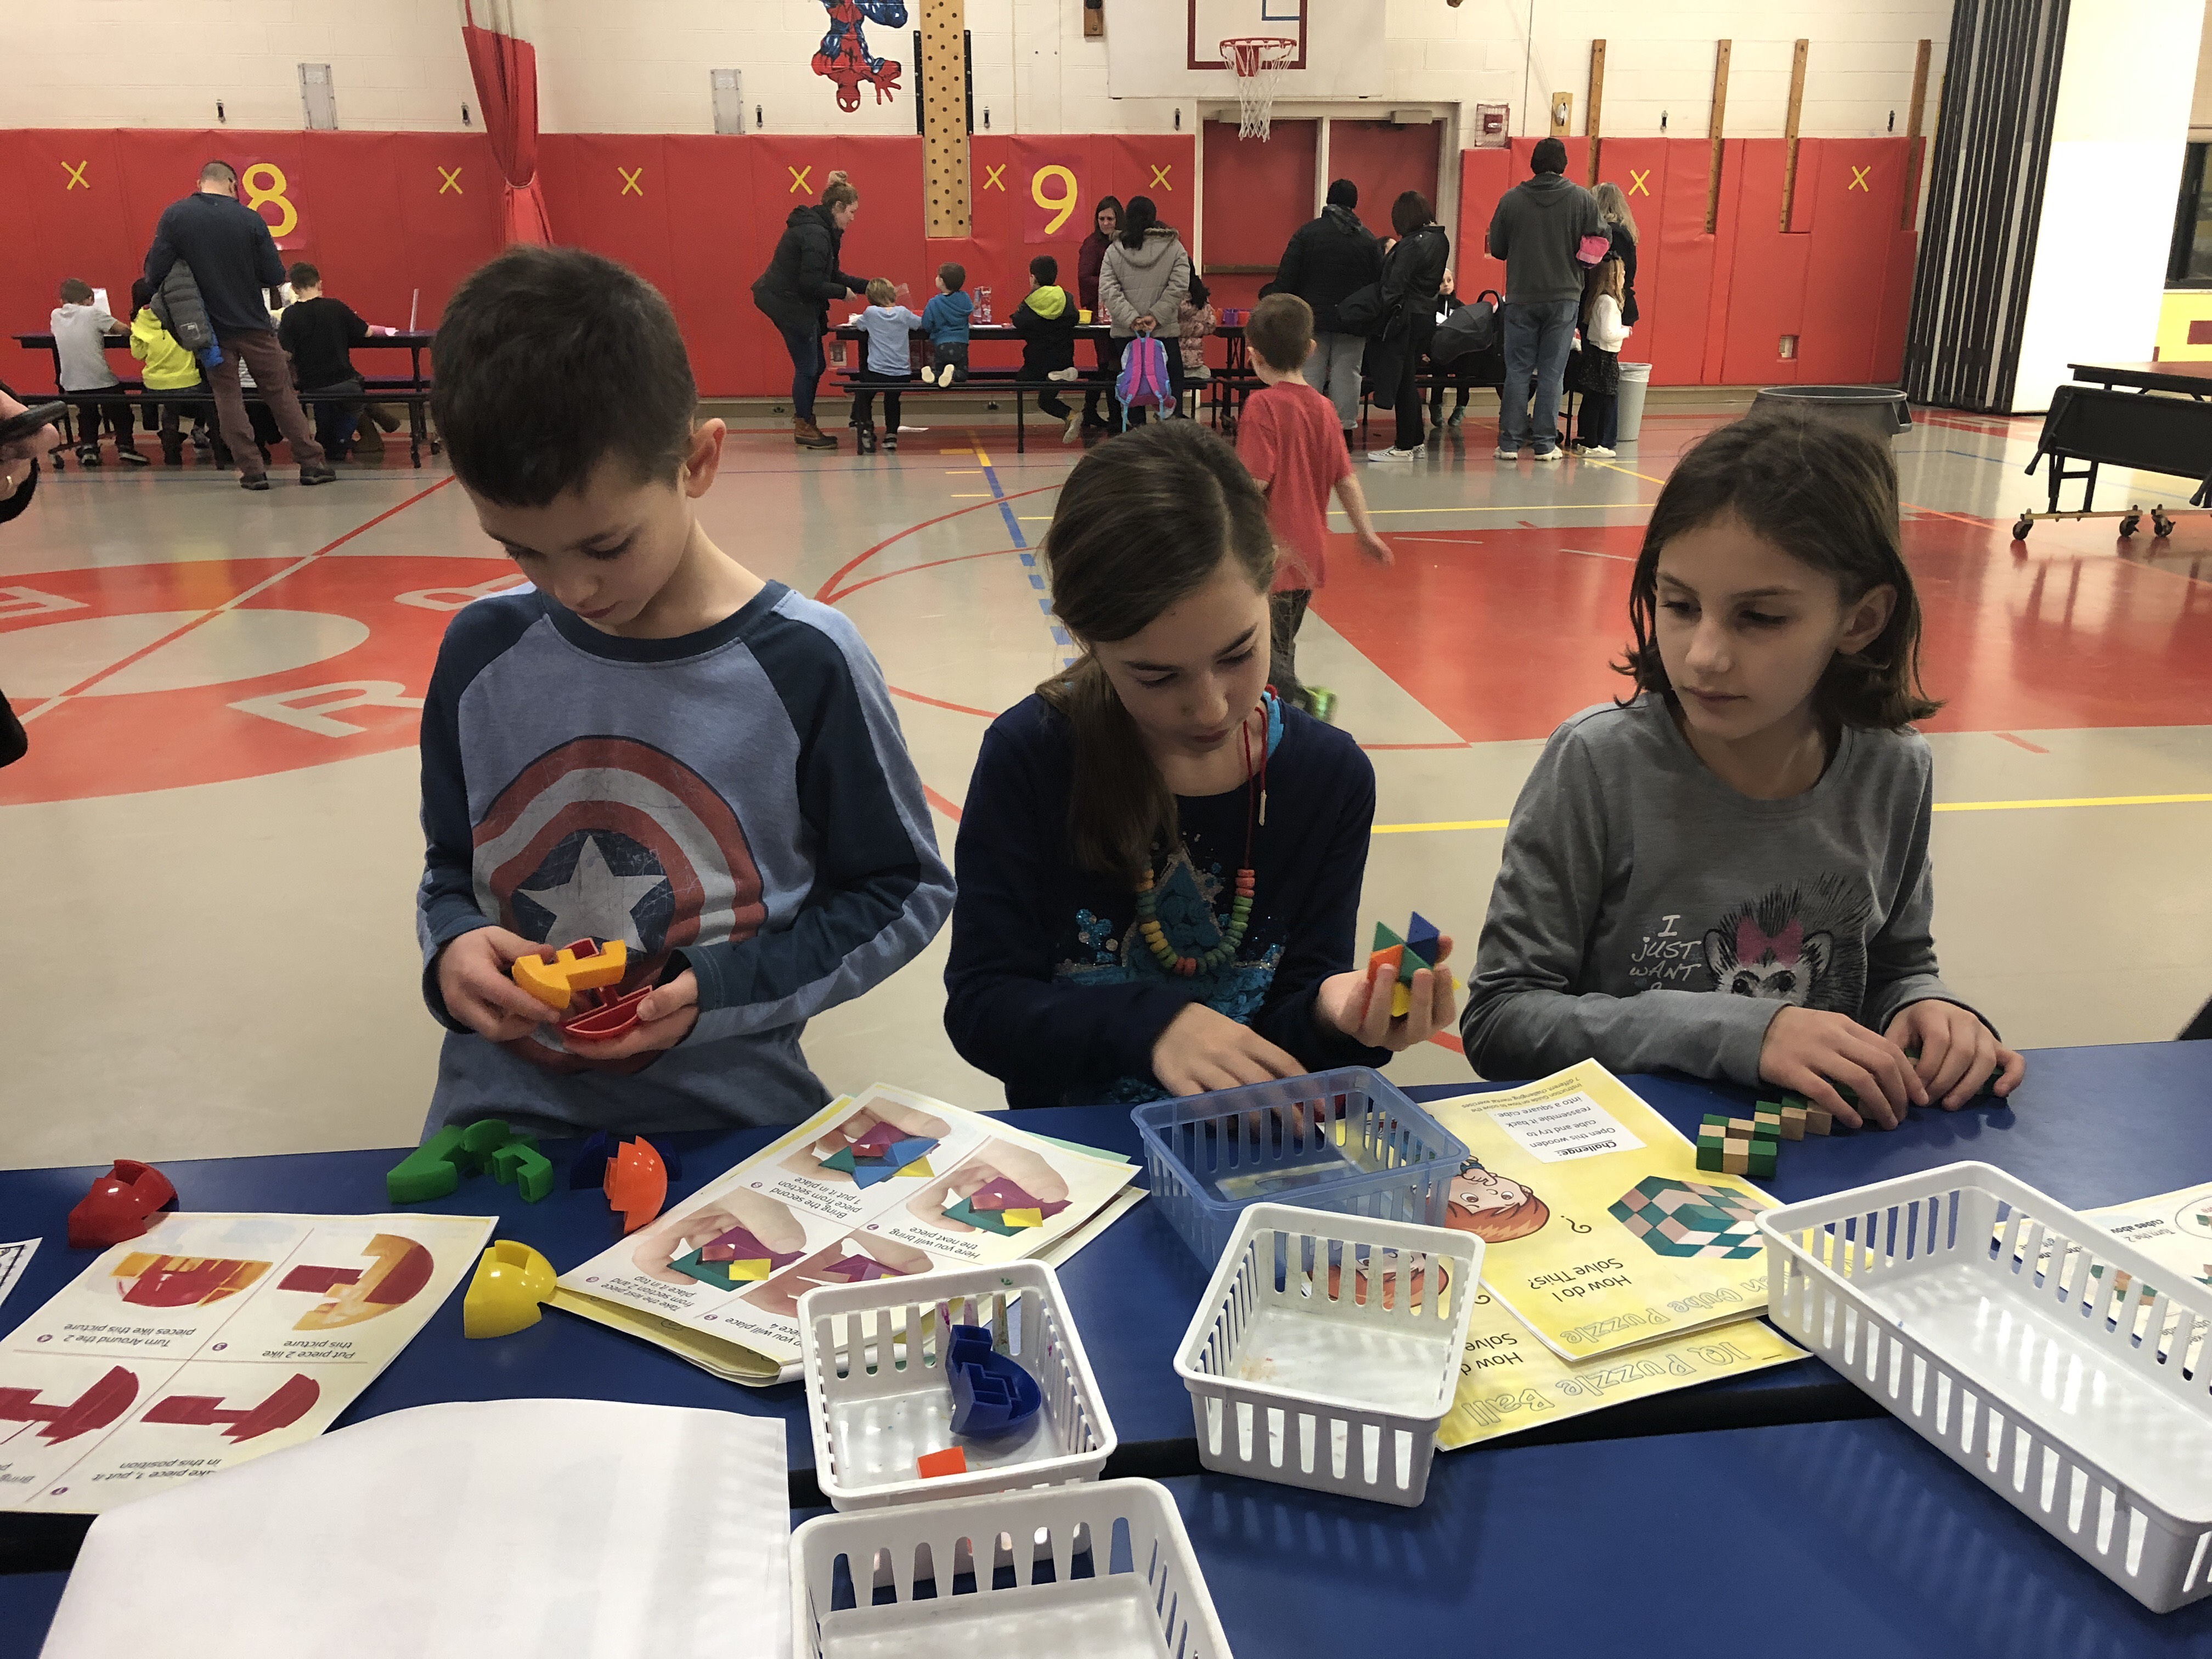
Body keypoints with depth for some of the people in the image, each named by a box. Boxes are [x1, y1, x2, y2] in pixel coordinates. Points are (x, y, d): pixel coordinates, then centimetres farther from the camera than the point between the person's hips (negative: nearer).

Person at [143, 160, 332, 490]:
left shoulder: (174, 216, -5)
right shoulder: (250, 219, -7)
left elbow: (155, 272, -9)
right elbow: (276, 278, -6)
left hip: (211, 327, 0)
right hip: (254, 323, 0)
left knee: (228, 397, 10)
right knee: (280, 394, 9)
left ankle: (253, 470, 7)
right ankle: (311, 463, 9)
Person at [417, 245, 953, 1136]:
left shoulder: (803, 662, -8)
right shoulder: (481, 651, 3)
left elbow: (906, 892, 1)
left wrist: (720, 992, -11)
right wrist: (450, 947, -6)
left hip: (730, 1120, -4)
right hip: (499, 1116, 4)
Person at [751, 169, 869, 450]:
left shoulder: (822, 230, 11)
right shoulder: (814, 234, -22)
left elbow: (832, 275, 17)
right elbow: (812, 284, -25)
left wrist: (865, 286, 11)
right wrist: (843, 292, -12)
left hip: (794, 303, 10)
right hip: (788, 303, -10)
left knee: (814, 365, 13)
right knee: (808, 366, -2)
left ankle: (804, 422, 22)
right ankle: (804, 429, 8)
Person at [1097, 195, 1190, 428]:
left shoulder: (1114, 251, 3)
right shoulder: (1174, 247, 1)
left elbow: (1108, 290, -7)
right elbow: (1179, 286, -9)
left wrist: (1131, 319, -11)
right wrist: (1155, 316, -10)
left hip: (1125, 333, 1)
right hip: (1165, 332, -1)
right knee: (1171, 384, 5)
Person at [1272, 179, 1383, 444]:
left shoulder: (1307, 233, -2)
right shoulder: (1369, 240, 4)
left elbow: (1286, 277, -5)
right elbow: (1380, 283, 7)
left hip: (1313, 317, -1)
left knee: (1310, 373, 2)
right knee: (1347, 374, 5)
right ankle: (1345, 427, 6)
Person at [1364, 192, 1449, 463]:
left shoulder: (1411, 245, -16)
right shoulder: (1441, 241, 10)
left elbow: (1395, 285, -19)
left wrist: (1383, 305, -12)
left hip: (1406, 316, -9)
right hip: (1427, 314, 9)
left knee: (1402, 382, -4)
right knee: (1409, 381, 16)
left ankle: (1404, 447, -1)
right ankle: (1415, 441, 22)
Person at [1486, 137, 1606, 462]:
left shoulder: (1511, 200, -1)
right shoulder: (1582, 199, -3)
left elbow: (1496, 249, 4)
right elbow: (1603, 239, -1)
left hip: (1521, 298, 0)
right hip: (1564, 298, 0)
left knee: (1517, 371, 6)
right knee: (1551, 373, 4)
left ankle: (1510, 442, 6)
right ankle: (1545, 444, 5)